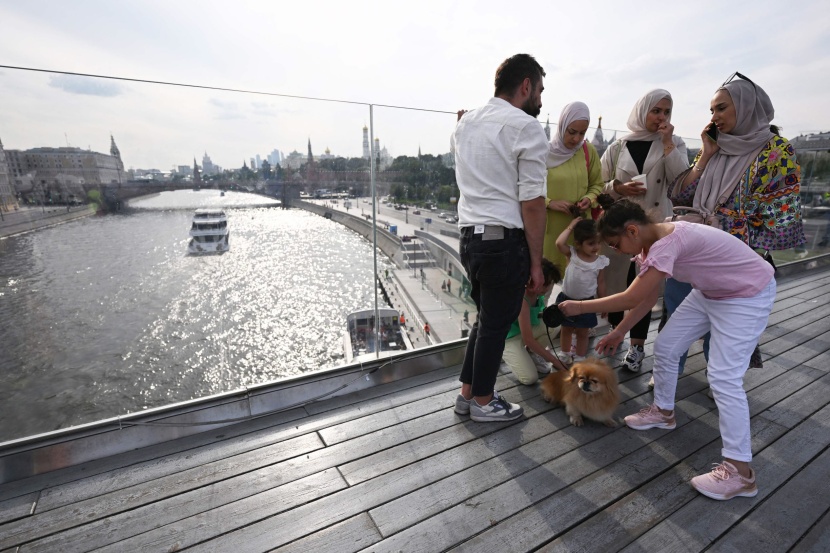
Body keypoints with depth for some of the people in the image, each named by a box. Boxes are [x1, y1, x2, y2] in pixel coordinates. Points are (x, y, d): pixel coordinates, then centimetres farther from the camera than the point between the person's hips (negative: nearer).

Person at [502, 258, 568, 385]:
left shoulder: (539, 293, -12)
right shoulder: (521, 299, -35)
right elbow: (528, 339, -33)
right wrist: (555, 361, -28)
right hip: (508, 337, -8)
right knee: (530, 379, -18)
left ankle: (531, 352, 5)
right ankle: (506, 353, 9)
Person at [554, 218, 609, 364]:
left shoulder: (601, 262, -8)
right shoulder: (572, 254, -11)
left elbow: (601, 284, 0)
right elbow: (559, 243, -29)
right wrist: (570, 227, -18)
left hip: (586, 302, 0)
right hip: (566, 299, 0)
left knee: (582, 332, 13)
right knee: (566, 329, 17)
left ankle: (580, 359, 29)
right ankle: (565, 354, 37)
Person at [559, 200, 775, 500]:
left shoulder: (667, 244, -35)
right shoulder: (652, 242, -5)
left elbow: (631, 298, -34)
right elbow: (649, 296, 0)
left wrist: (579, 307, -26)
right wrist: (619, 332, 0)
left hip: (748, 295, -9)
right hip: (711, 291, 9)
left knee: (724, 377, -12)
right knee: (665, 346, 9)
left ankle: (739, 472, 2)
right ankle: (663, 411, 31)